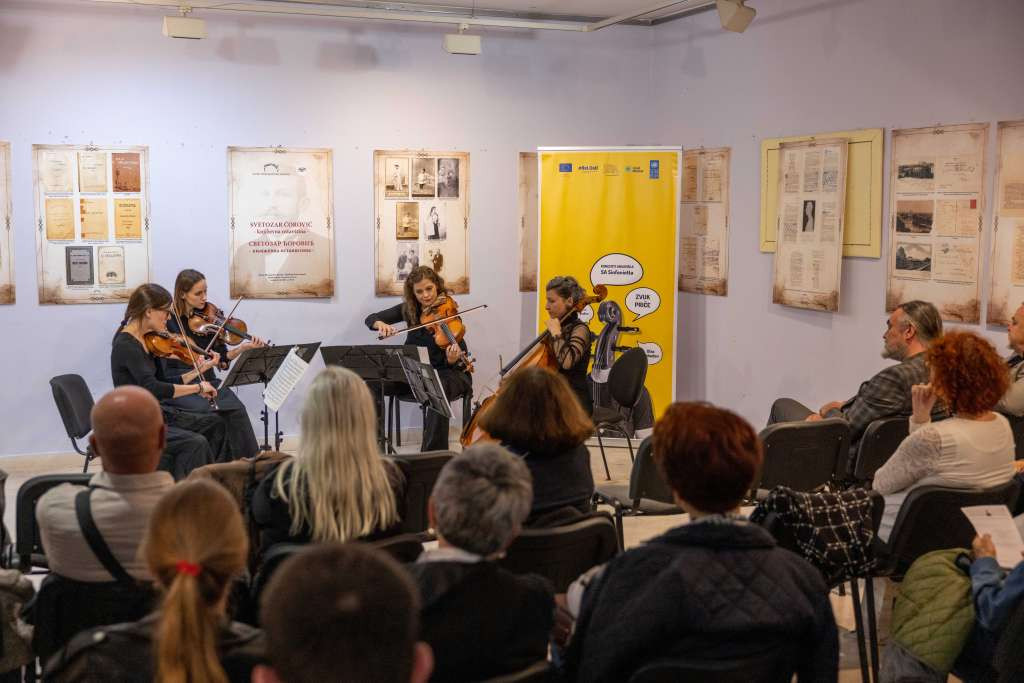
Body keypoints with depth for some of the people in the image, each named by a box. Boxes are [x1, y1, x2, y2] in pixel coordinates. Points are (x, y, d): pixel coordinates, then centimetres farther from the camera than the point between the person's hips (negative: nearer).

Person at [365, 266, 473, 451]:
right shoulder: (409, 309, 1)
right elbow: (370, 319, 2)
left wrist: (453, 360, -41)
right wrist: (380, 324, -21)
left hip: (448, 372, -4)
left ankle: (433, 454, -31)